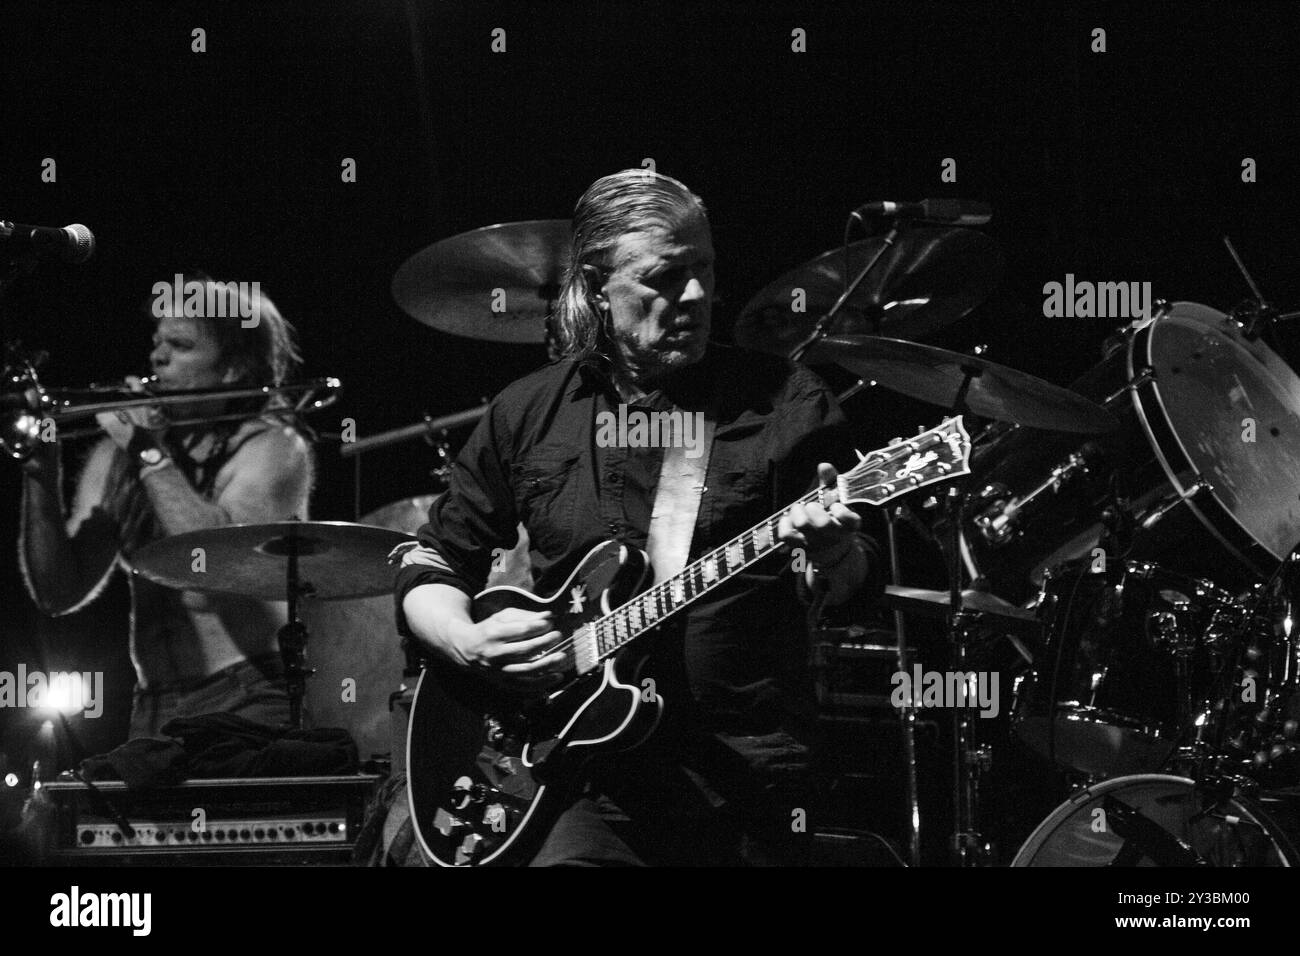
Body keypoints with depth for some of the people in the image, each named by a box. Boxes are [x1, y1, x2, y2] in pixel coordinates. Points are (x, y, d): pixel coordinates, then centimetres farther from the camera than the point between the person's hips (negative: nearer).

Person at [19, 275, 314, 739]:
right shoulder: (115, 456, 12)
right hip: (153, 713, 5)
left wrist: (152, 456, -14)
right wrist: (41, 475, -6)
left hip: (250, 703, -5)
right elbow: (58, 594, 6)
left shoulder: (272, 447, -1)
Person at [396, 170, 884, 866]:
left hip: (748, 777, 0)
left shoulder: (785, 403, 3)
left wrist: (834, 560, -23)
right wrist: (468, 643, -5)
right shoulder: (527, 415, 9)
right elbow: (431, 567, 16)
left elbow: (861, 578, 1)